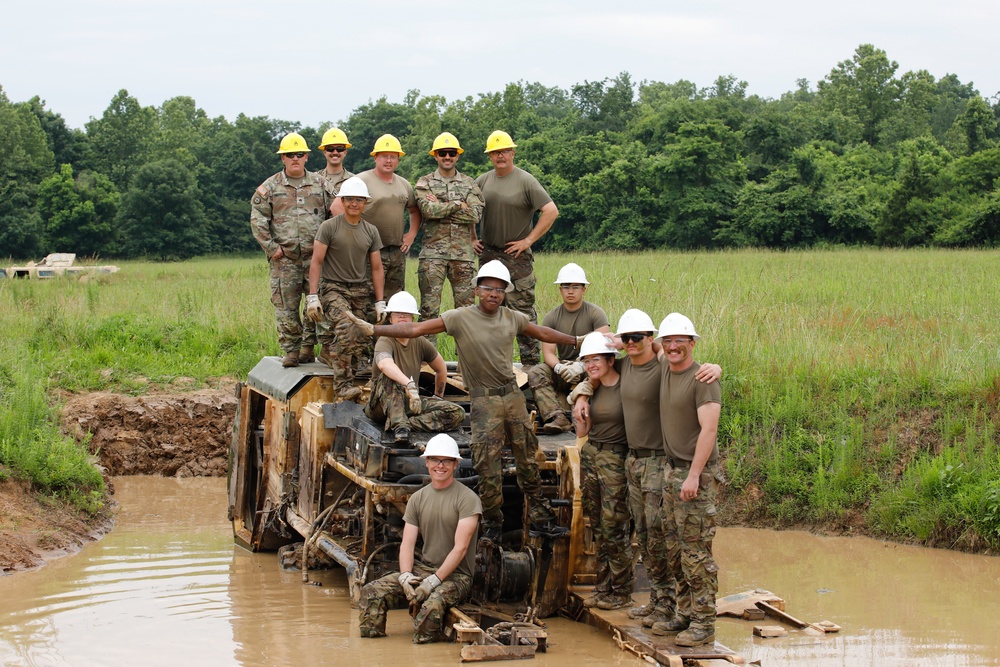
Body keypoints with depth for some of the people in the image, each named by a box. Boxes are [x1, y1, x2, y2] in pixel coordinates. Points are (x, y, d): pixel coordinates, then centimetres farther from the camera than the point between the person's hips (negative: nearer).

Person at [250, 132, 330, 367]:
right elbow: (257, 219, 3)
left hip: (315, 257, 1)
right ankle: (290, 350, 5)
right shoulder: (270, 187, 6)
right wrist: (270, 247, -5)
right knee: (286, 306, -2)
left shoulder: (320, 184, 11)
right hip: (284, 259, -1)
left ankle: (308, 347, 10)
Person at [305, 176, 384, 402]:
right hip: (333, 288, -5)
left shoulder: (371, 232, 11)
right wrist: (312, 297, -12)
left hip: (360, 290, 5)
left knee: (358, 345, -3)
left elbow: (376, 268, 14)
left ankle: (328, 350, 28)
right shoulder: (329, 227, -3)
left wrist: (380, 302, 9)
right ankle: (343, 383, -28)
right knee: (347, 328, -31)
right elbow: (316, 262, -5)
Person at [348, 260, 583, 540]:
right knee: (488, 468, -4)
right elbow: (415, 329, -13)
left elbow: (543, 333, 23)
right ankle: (492, 524, 12)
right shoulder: (461, 318, -9)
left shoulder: (512, 318, 5)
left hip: (513, 396, 4)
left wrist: (576, 340, 28)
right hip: (484, 401, -4)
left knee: (528, 461, 9)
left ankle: (541, 519, 17)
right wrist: (373, 330, -20)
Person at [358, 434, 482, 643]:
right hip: (422, 568, 6)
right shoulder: (417, 499, 12)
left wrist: (433, 581, -20)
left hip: (456, 575, -6)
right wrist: (405, 576, -14)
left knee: (432, 605, -37)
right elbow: (407, 544, 6)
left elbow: (460, 548, -14)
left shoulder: (467, 499, -7)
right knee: (371, 592, -12)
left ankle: (420, 651, -13)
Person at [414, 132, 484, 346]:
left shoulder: (469, 184, 11)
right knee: (429, 306, -3)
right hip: (433, 252, -2)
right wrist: (458, 205, -9)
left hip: (463, 252, 2)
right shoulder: (424, 183, 6)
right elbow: (428, 210, -13)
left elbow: (475, 214, -6)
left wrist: (441, 207, -9)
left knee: (466, 304, 4)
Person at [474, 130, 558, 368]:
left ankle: (530, 363, -5)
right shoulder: (482, 181, 9)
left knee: (523, 310, -7)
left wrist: (529, 240, -12)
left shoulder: (525, 181, -6)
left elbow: (551, 211, -11)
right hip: (488, 254, 5)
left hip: (516, 255, -5)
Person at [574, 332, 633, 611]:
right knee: (597, 527, 10)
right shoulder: (592, 390, 9)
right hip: (590, 456, 7)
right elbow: (581, 431, 12)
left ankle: (621, 592, 6)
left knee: (615, 528, -4)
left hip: (615, 460, -7)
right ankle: (603, 587, 19)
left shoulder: (626, 386, -11)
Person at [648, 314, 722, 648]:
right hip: (672, 470, 8)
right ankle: (685, 615, 18)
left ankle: (704, 624, -5)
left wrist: (694, 475, -24)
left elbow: (708, 429, -20)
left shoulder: (703, 379, -14)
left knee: (696, 551, -8)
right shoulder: (665, 371, 10)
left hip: (697, 474, -8)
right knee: (675, 548, 10)